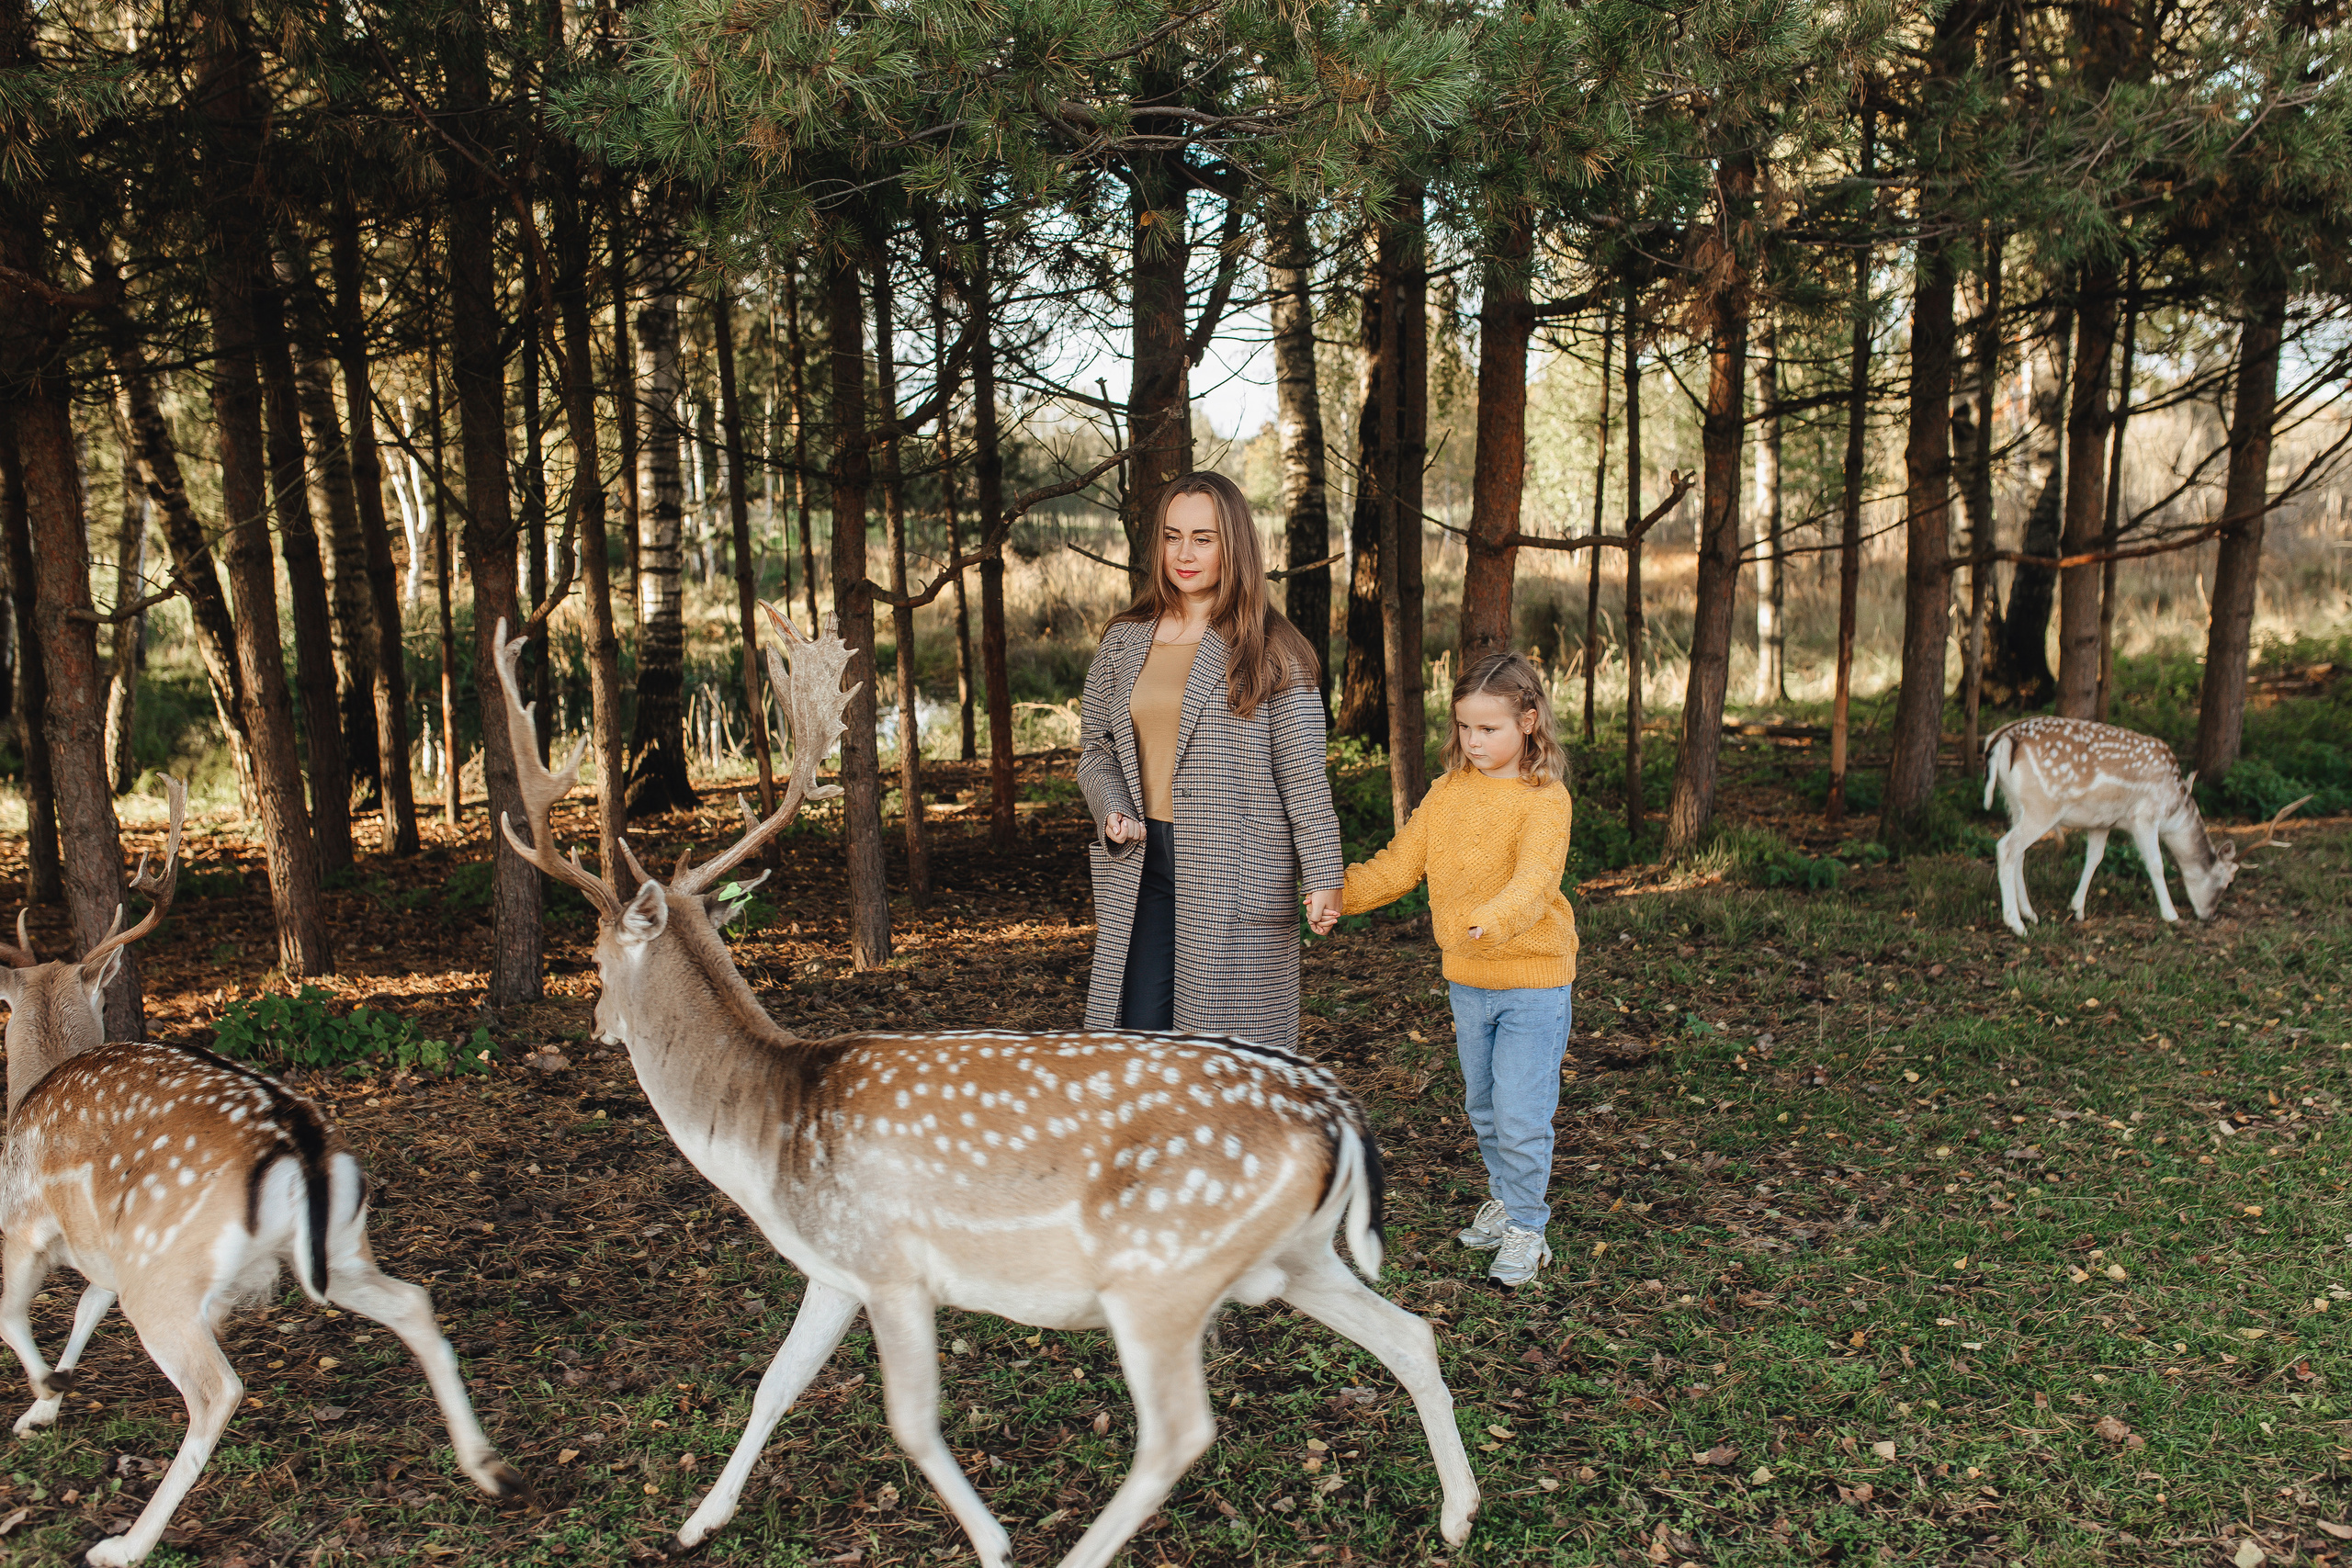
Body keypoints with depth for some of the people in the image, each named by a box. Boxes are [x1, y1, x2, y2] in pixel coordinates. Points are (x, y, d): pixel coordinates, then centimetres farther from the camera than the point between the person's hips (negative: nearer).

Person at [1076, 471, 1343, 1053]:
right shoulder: (1124, 640, 10)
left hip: (1235, 875, -3)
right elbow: (1094, 749, 17)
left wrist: (1323, 877, -9)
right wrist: (1112, 811, -3)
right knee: (1137, 1036, 3)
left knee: (1232, 1038, 1)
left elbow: (1304, 772, -4)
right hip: (1142, 869, 4)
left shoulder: (1272, 651, -1)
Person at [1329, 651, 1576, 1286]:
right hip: (1466, 979, 7)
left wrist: (1492, 921, -49)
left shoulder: (1544, 799, -16)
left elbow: (1534, 880, -31)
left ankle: (1525, 1226, 12)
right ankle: (1504, 1196, 40)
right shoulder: (1449, 791, 5)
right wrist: (1341, 892, -5)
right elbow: (1401, 862, 8)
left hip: (1533, 979, -6)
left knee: (1521, 1115, -5)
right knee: (1481, 1106, 20)